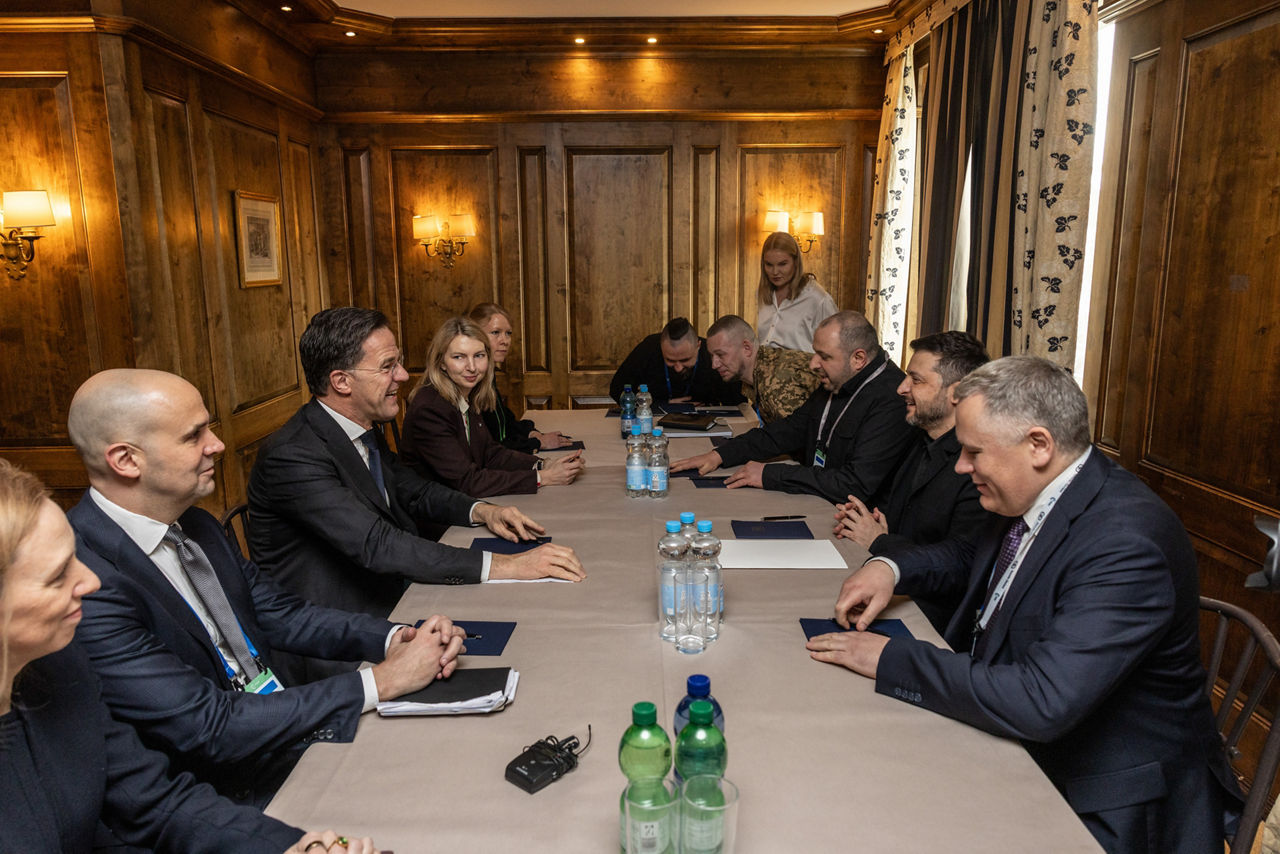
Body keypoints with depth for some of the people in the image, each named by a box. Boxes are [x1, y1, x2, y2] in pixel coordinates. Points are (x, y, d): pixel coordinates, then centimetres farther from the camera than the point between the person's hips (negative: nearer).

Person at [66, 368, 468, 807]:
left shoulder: (194, 525, 3)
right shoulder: (88, 585, -25)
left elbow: (280, 614, 9)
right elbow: (206, 728, -26)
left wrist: (396, 639, -8)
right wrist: (379, 681, -23)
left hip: (288, 723, 8)